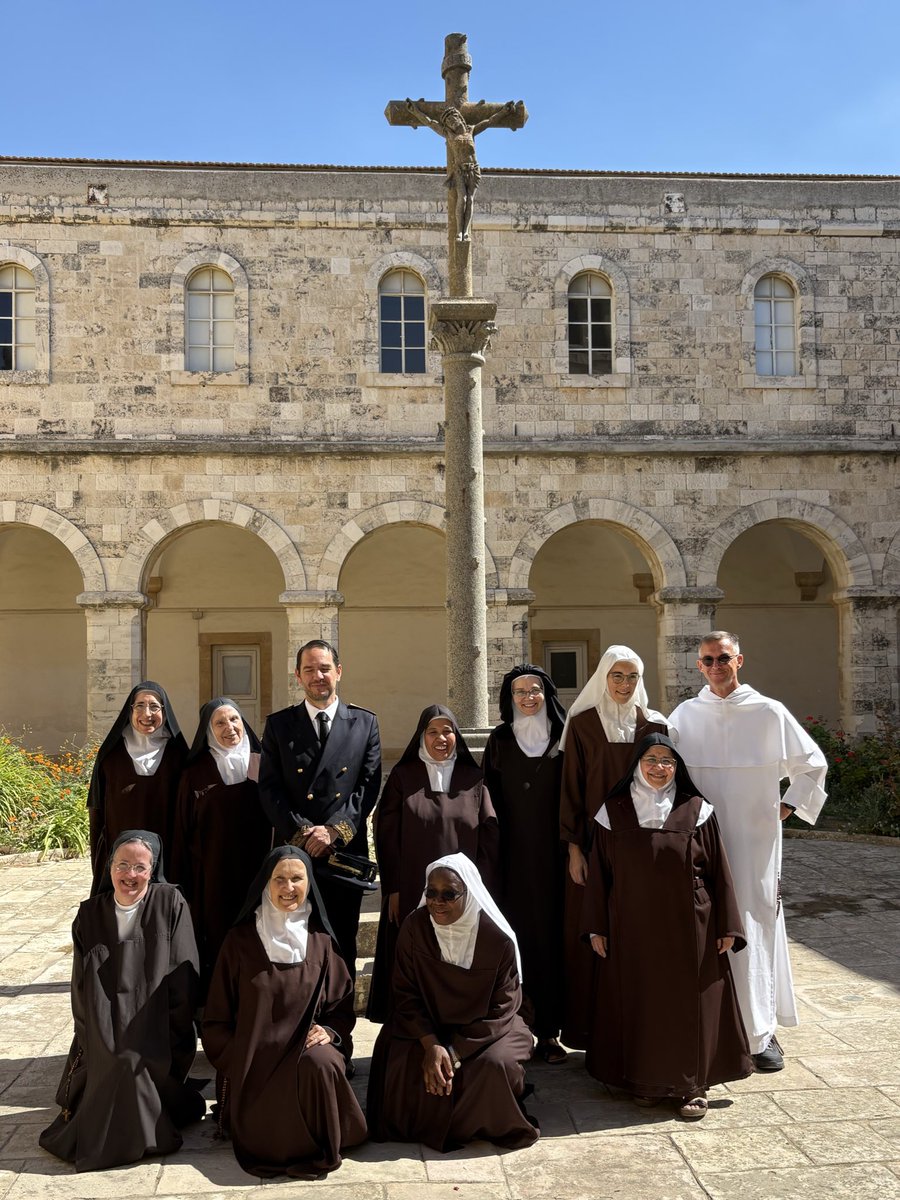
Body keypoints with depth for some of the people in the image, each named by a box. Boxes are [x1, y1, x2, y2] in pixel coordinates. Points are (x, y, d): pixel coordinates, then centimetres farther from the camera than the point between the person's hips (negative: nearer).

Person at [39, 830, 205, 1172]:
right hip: (103, 1037, 3)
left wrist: (170, 1042, -9)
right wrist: (92, 1039, -4)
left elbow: (183, 976, -6)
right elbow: (81, 986, 6)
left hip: (156, 1035, -2)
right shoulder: (90, 914, 4)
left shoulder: (170, 904, -6)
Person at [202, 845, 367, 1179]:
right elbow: (218, 1016, 4)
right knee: (265, 1138, -25)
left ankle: (319, 1149, -8)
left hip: (307, 1048, 1)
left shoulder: (320, 940, 3)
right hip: (252, 1058, -1)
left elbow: (342, 1004, 10)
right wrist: (236, 1063, -6)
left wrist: (329, 1031, -11)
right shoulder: (241, 939, -2)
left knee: (320, 1064, -34)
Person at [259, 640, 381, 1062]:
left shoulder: (364, 723, 8)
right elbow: (269, 788, 1)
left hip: (345, 851, 0)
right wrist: (301, 832, -11)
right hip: (293, 852, 0)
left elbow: (369, 784, 2)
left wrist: (334, 830, -10)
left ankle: (340, 1040, 14)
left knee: (341, 950, 6)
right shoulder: (278, 724, 8)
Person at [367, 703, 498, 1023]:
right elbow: (386, 834, 0)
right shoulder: (403, 777, 3)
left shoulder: (473, 779, 6)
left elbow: (489, 835, 4)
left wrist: (481, 889, -3)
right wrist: (393, 889, -5)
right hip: (413, 892, -1)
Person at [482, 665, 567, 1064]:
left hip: (552, 852, 0)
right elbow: (491, 795, 6)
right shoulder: (499, 741, 8)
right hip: (512, 854, 0)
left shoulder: (563, 739, 6)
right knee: (517, 933, -2)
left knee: (550, 933, 0)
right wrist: (493, 846, -1)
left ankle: (549, 1030, 7)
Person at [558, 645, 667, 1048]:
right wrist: (574, 849, -6)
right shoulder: (582, 724, 0)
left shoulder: (653, 725, 5)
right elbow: (570, 788, -1)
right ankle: (588, 1025, 11)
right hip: (594, 843, -1)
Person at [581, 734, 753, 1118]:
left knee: (688, 1002, 4)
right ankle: (645, 1079, 20)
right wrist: (597, 928, 2)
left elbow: (718, 871, 0)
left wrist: (727, 926, -2)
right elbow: (599, 873, 4)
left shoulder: (696, 811, -2)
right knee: (639, 1001, 6)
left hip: (687, 927, -1)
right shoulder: (614, 812, 0)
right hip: (632, 928, 1)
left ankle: (691, 1084, 15)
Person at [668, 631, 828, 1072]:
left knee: (755, 929, -2)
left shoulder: (769, 713, -1)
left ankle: (762, 1033, 8)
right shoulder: (684, 716, 5)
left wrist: (788, 805, 4)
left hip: (754, 841, -1)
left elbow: (812, 762, 10)